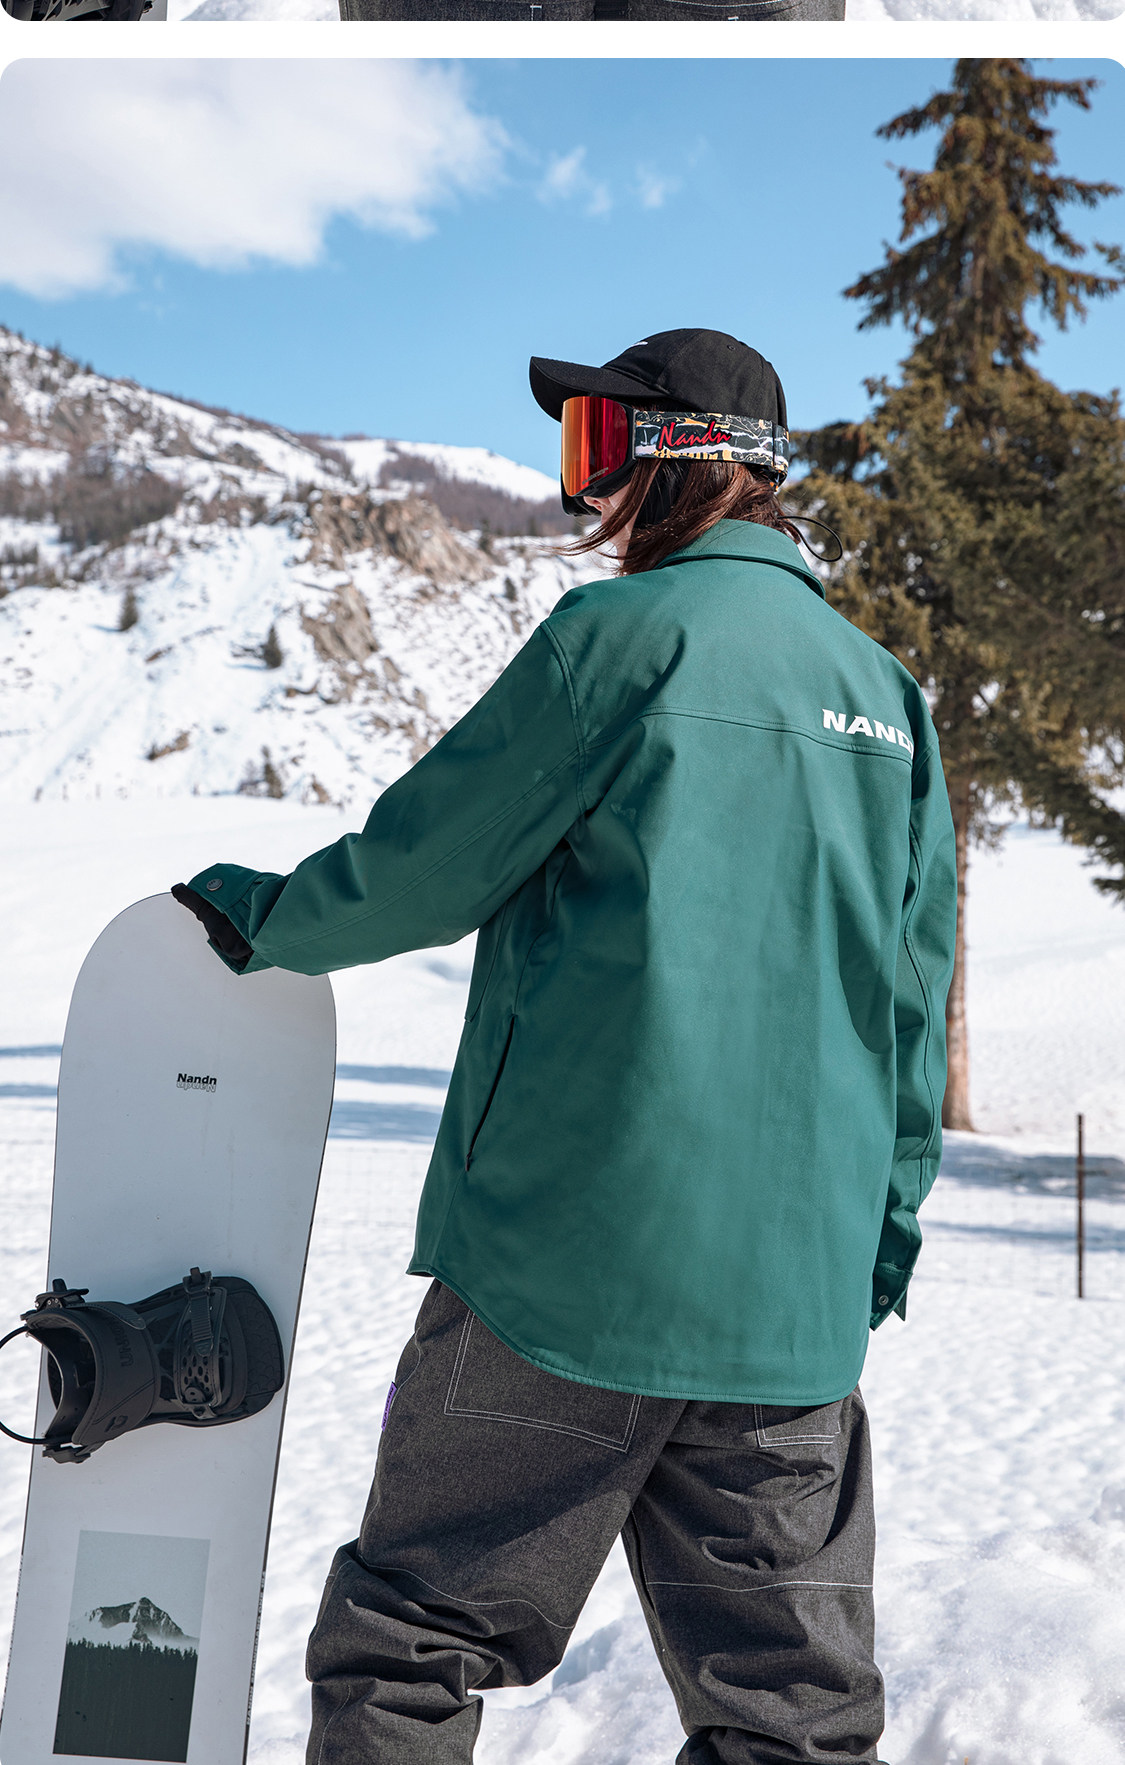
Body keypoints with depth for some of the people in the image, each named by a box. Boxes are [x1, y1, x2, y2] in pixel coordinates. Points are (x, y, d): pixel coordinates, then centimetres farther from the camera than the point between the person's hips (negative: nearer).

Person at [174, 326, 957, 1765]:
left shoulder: (629, 634, -7)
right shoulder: (888, 693, 13)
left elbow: (424, 865, -2)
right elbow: (912, 1008, 13)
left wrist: (256, 914, 16)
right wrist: (879, 1247, 18)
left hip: (573, 1258, -6)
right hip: (799, 1300, 6)